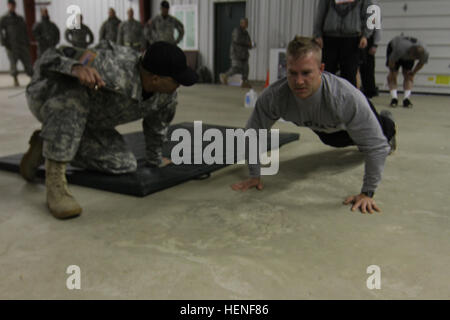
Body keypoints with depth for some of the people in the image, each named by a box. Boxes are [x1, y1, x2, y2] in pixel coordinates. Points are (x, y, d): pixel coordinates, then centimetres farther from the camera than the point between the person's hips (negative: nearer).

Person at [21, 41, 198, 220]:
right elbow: (49, 60, -35)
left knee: (125, 165, -6)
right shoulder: (114, 70, -40)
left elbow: (157, 124, 5)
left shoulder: (168, 95, -16)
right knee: (74, 92, -40)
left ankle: (47, 148, 12)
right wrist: (76, 68, -58)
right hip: (46, 98, -6)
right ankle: (54, 180, -30)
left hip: (83, 120, 6)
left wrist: (155, 160, 19)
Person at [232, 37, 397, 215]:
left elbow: (375, 145, -41)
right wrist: (255, 175, -26)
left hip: (352, 122, -3)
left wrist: (367, 193, -39)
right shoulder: (273, 96, -43)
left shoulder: (348, 98, -50)